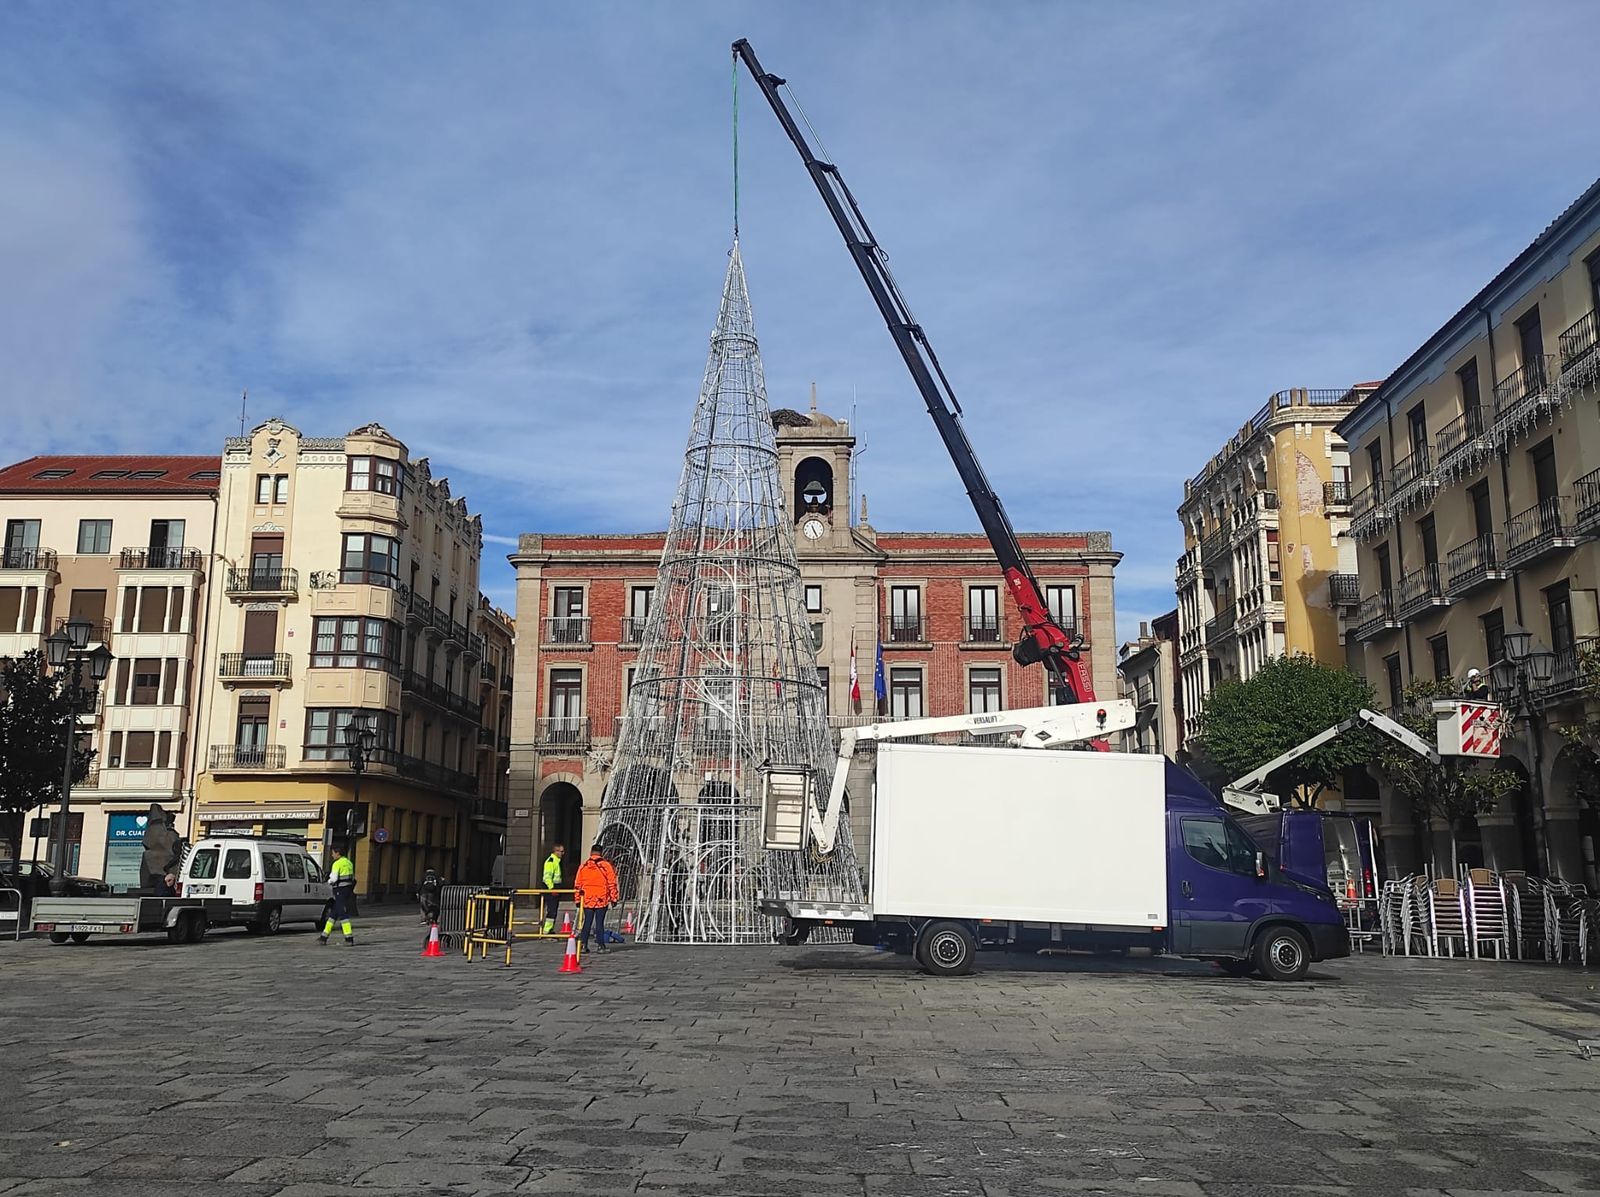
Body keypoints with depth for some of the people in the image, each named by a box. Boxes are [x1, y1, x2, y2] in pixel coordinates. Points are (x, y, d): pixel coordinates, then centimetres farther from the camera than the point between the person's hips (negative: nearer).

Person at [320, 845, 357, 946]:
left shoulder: (337, 864, -13)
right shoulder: (348, 863, 15)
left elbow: (333, 879, -18)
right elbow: (353, 878, 17)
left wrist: (329, 881, 2)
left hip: (340, 891, -9)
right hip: (347, 889, 9)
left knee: (343, 914, -7)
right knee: (333, 913, 15)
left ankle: (350, 938, -10)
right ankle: (324, 937, 20)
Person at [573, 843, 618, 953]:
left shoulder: (583, 866, 5)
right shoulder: (606, 865, -4)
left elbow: (577, 884, 8)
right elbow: (612, 883, -4)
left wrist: (578, 899, 15)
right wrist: (613, 898, 2)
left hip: (587, 899, 2)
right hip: (602, 899, -2)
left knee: (587, 922, 9)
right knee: (600, 922, 3)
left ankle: (583, 944, 7)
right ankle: (600, 945, 4)